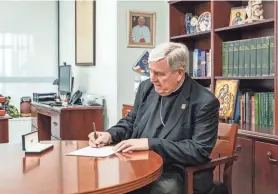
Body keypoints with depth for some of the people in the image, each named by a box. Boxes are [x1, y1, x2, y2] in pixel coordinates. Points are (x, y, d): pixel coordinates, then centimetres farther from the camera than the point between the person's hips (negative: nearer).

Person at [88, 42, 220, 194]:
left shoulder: (205, 102, -13)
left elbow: (200, 151, -19)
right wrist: (110, 135, -4)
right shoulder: (147, 87, 4)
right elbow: (131, 121, 17)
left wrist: (149, 143, -23)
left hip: (175, 173, -4)